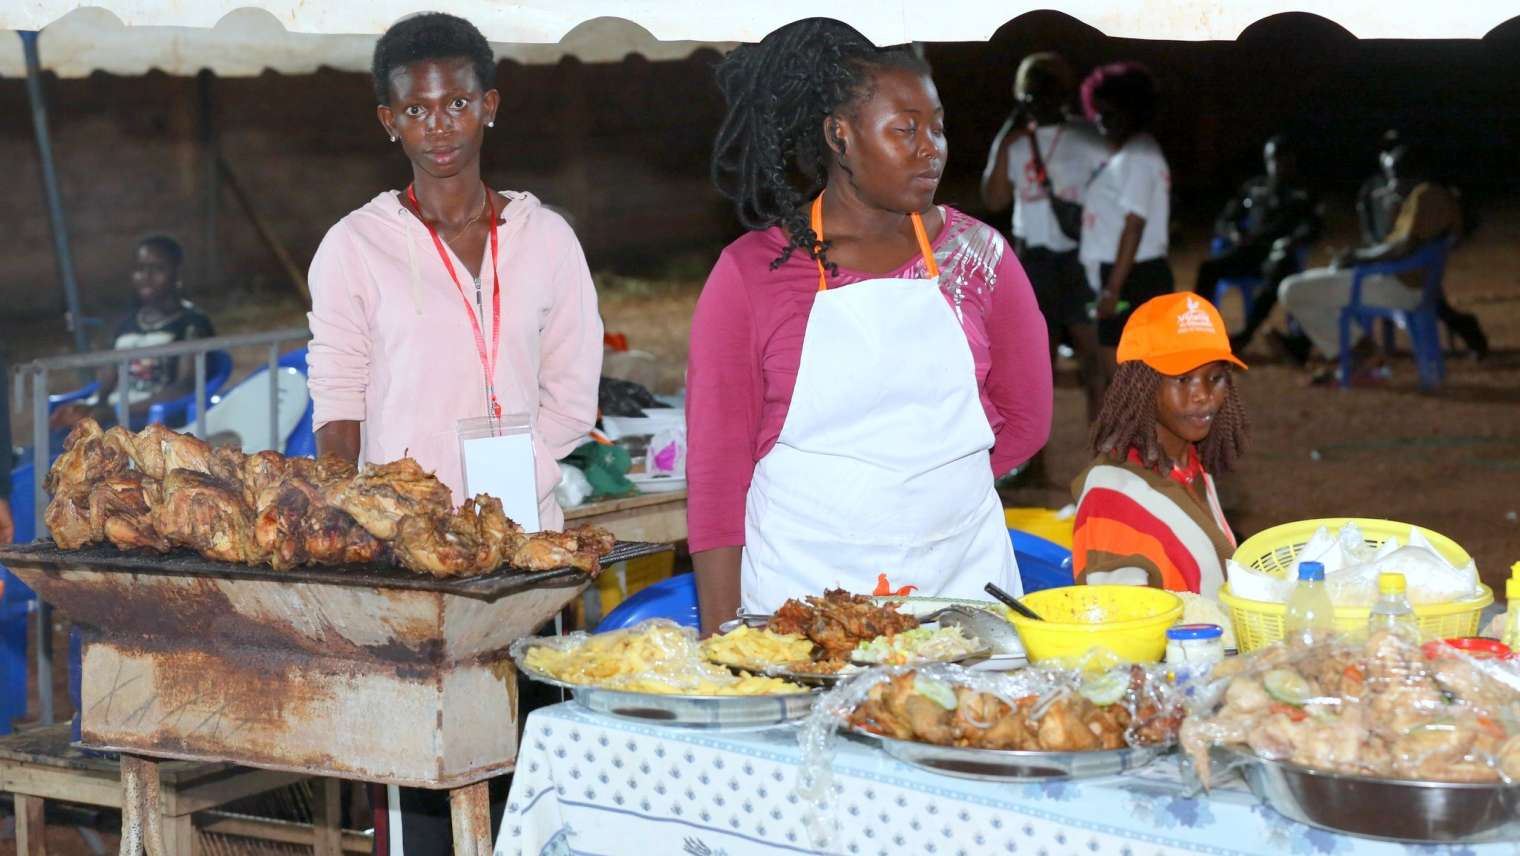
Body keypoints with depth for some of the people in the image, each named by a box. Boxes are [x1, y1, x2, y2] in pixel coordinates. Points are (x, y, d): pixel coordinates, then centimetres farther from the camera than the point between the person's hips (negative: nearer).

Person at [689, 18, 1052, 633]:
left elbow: (1024, 420, 12)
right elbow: (715, 466, -4)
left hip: (962, 576, 2)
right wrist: (722, 642, -10)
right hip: (799, 591, -2)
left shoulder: (976, 254, 5)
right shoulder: (750, 272, -2)